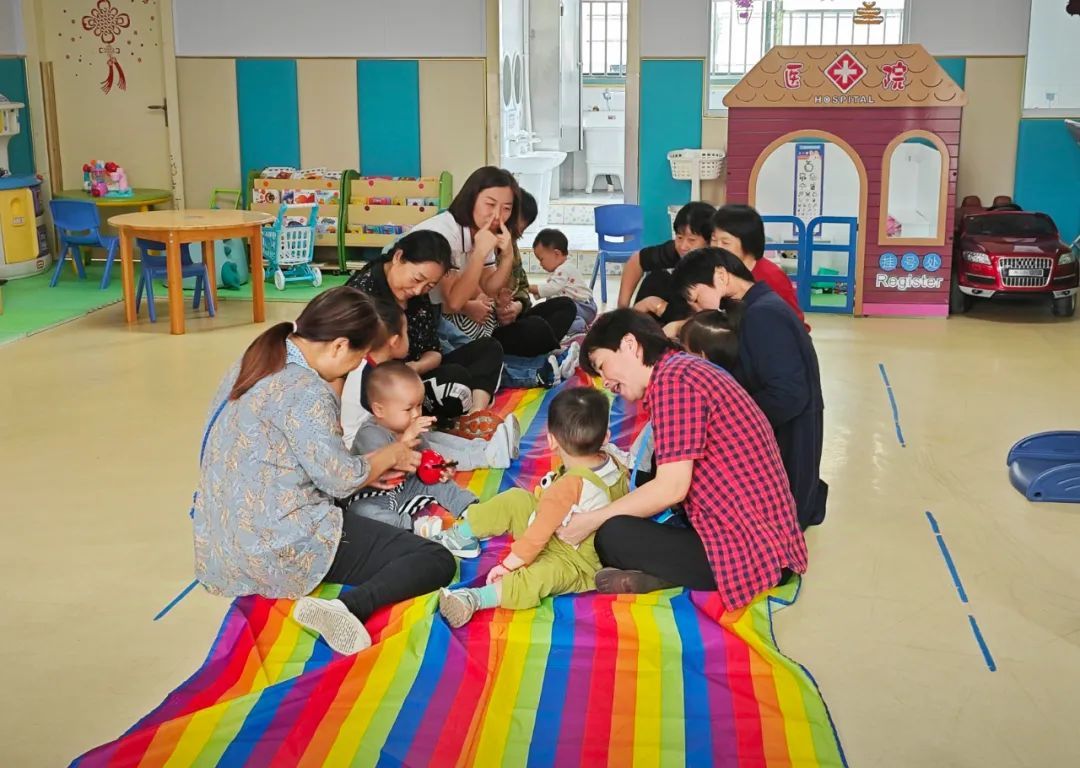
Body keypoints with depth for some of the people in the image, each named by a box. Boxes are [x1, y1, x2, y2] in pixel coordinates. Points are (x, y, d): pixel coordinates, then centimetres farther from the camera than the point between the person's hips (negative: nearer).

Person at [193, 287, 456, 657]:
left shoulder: (253, 364, 7)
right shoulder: (306, 391, -20)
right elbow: (342, 479, -13)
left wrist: (371, 467, 14)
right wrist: (395, 450, 5)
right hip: (283, 545, -9)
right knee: (437, 560, -9)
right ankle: (347, 608, -29)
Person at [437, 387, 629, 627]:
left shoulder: (567, 487, -31)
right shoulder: (613, 463, -9)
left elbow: (538, 535, -25)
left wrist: (507, 565, -13)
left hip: (575, 563, -9)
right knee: (514, 500, 9)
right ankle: (459, 533, 19)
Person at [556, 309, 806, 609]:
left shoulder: (672, 376, -14)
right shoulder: (685, 368, 16)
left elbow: (671, 488, -17)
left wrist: (592, 520, -7)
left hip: (750, 552, -11)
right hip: (768, 540, 11)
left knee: (612, 536, -17)